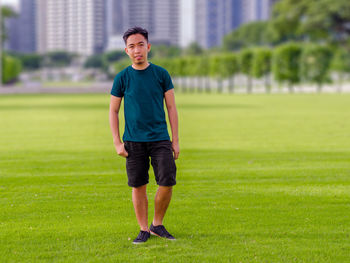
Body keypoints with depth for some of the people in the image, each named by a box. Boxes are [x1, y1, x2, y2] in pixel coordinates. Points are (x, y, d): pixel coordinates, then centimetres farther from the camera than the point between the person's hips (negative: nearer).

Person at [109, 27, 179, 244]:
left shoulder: (161, 74, 3)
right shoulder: (122, 78, 1)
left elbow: (171, 108, 7)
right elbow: (113, 111, 6)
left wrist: (176, 140, 3)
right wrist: (117, 143, -1)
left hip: (160, 139, 0)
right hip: (134, 141, 0)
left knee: (167, 182, -7)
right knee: (138, 186, 2)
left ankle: (158, 225, 12)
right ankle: (143, 230, 14)